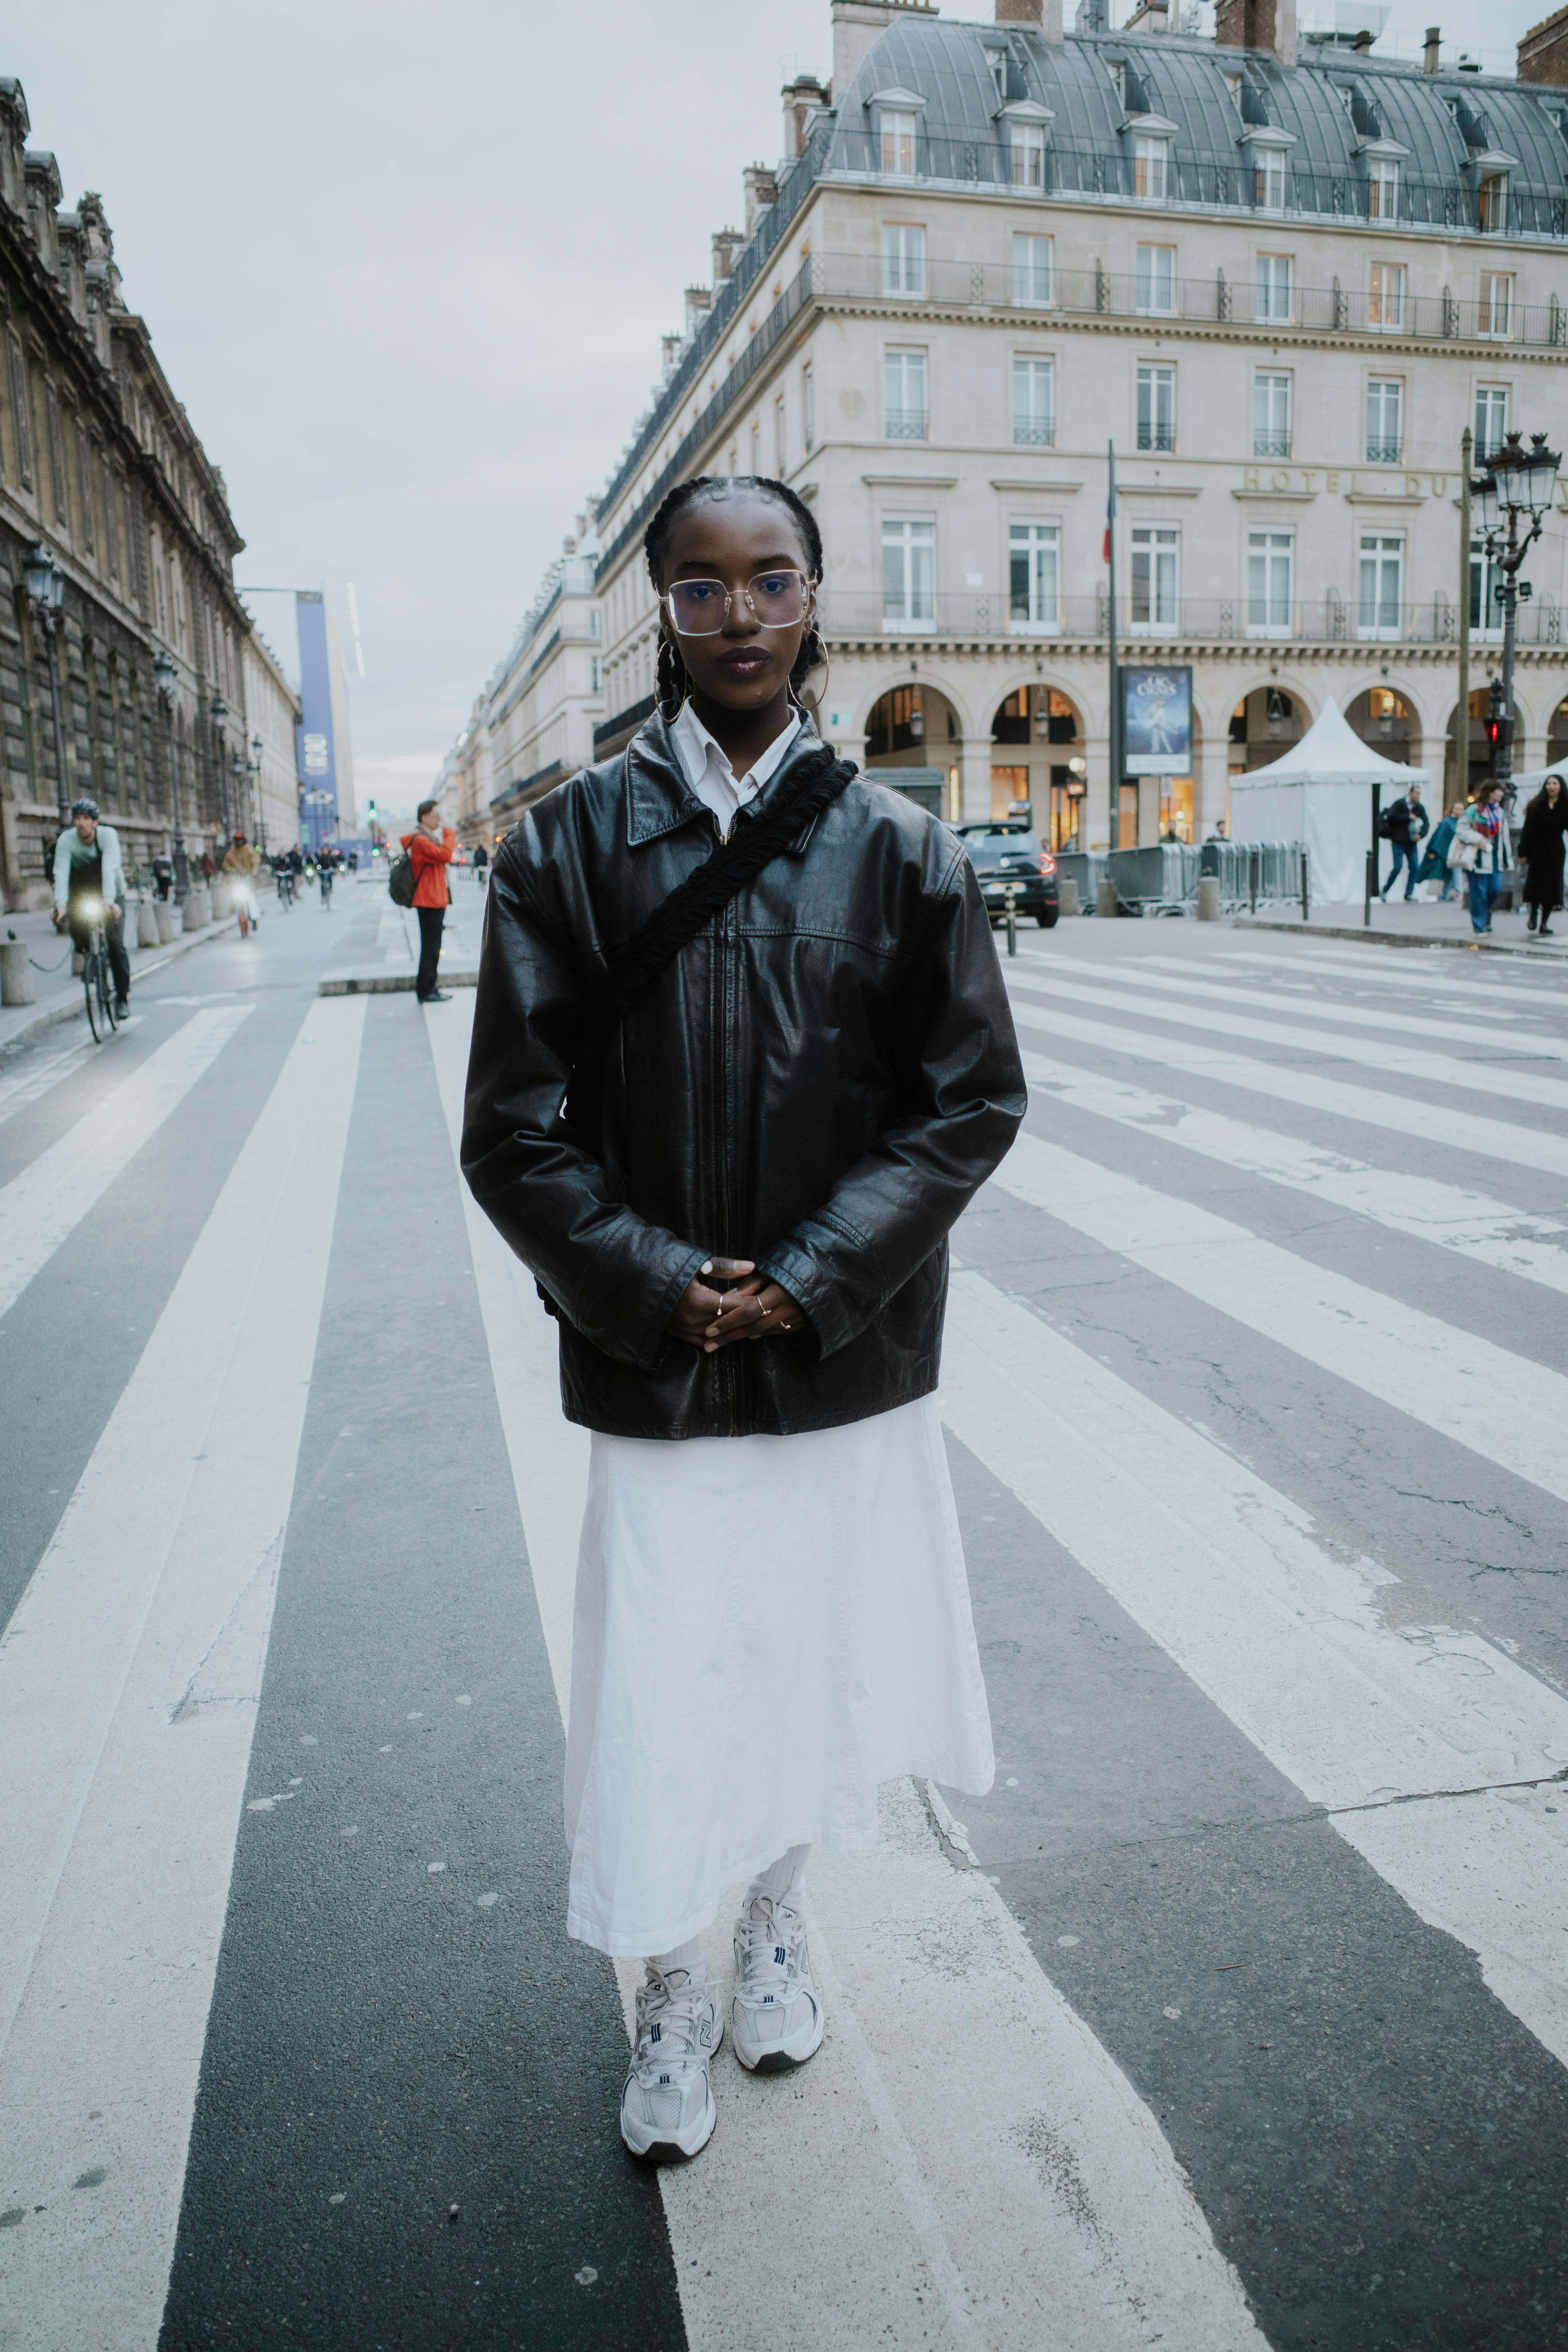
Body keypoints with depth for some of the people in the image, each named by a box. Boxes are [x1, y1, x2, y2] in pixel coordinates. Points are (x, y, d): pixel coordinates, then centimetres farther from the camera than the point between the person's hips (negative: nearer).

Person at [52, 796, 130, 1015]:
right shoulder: (66, 840, -19)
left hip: (112, 893, -2)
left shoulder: (108, 835, -24)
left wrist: (109, 902, -50)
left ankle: (123, 997, -4)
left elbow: (110, 869, -37)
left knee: (116, 944, -13)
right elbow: (61, 872, -31)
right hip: (81, 892, 2)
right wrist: (60, 904, -46)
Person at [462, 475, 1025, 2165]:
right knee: (656, 1691, 6)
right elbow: (515, 1134, -5)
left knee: (813, 1663, 17)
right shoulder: (565, 848, -4)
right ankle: (671, 1994, 35)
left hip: (851, 1361, 1)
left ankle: (777, 1921, 46)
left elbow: (973, 1100, -4)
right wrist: (659, 1289, -15)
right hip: (653, 1370, -1)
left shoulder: (900, 849, -3)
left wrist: (809, 1279, -13)